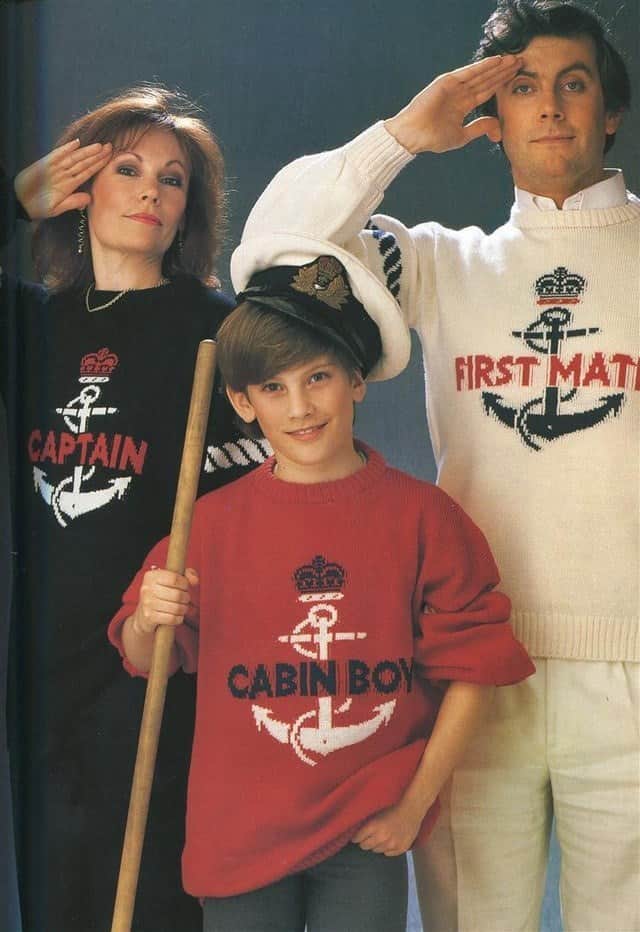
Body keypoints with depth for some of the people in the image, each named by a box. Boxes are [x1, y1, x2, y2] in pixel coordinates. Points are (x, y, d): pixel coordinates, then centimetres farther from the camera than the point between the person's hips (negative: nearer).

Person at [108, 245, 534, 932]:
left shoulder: (420, 515, -5)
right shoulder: (214, 521, -2)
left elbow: (471, 666, -2)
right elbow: (146, 660, 5)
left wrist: (416, 800, -3)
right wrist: (148, 622, -17)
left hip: (370, 834, -1)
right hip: (241, 830, 1)